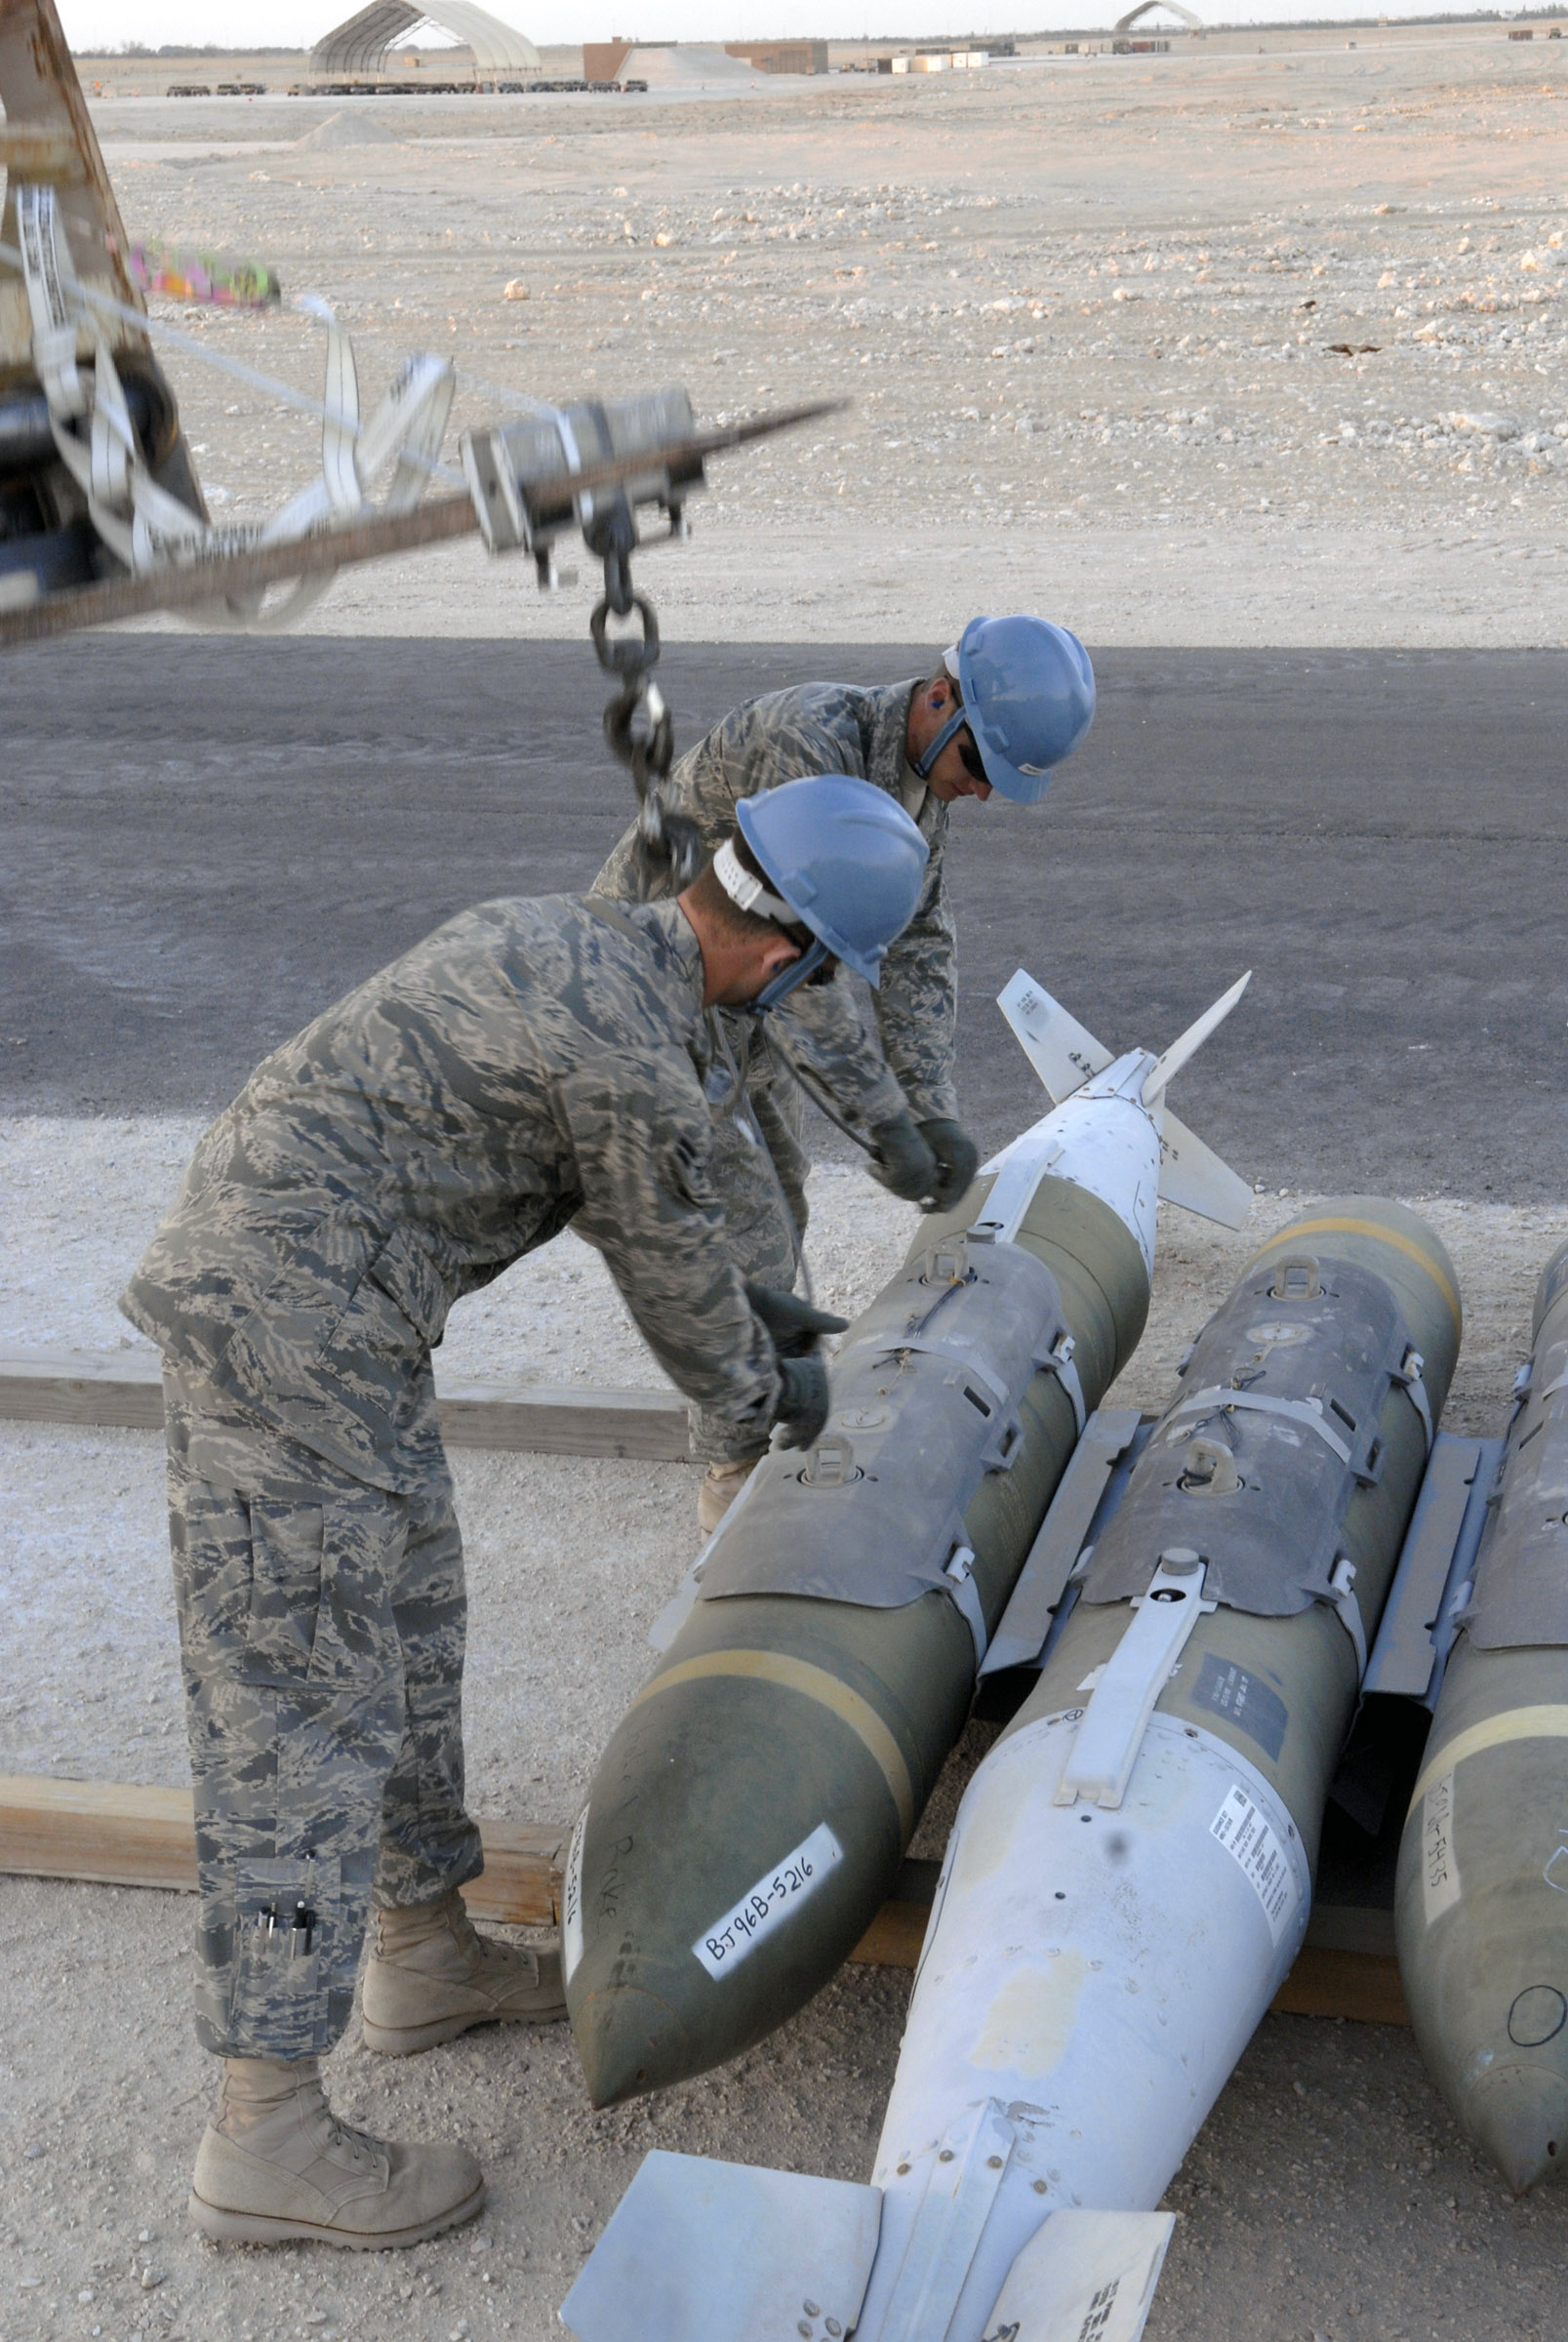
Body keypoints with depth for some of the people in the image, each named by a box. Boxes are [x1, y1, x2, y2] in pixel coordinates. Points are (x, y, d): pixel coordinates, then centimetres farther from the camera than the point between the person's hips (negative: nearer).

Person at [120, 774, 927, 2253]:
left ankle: (422, 1957, 38)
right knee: (304, 1714, -4)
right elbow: (667, 1268, -2)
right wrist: (768, 1392, 19)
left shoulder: (560, 939, 11)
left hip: (255, 1271, 10)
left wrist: (754, 1313, 36)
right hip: (295, 1336, -10)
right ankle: (266, 2136, 5)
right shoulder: (639, 1062, -18)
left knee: (405, 1631, 21)